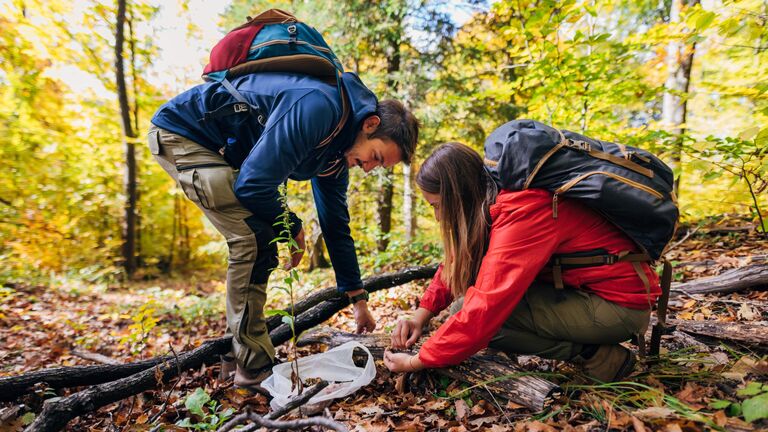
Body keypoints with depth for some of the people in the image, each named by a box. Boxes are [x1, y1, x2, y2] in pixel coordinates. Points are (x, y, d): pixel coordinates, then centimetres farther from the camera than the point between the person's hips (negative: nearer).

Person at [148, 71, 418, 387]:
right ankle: (252, 364, -9)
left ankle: (237, 354, 15)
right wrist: (293, 228, -12)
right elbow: (253, 184, -32)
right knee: (255, 237, -19)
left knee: (261, 243, 4)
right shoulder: (318, 107, -29)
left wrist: (358, 299, 10)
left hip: (223, 151, 9)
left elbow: (336, 224, 7)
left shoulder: (337, 151, 1)